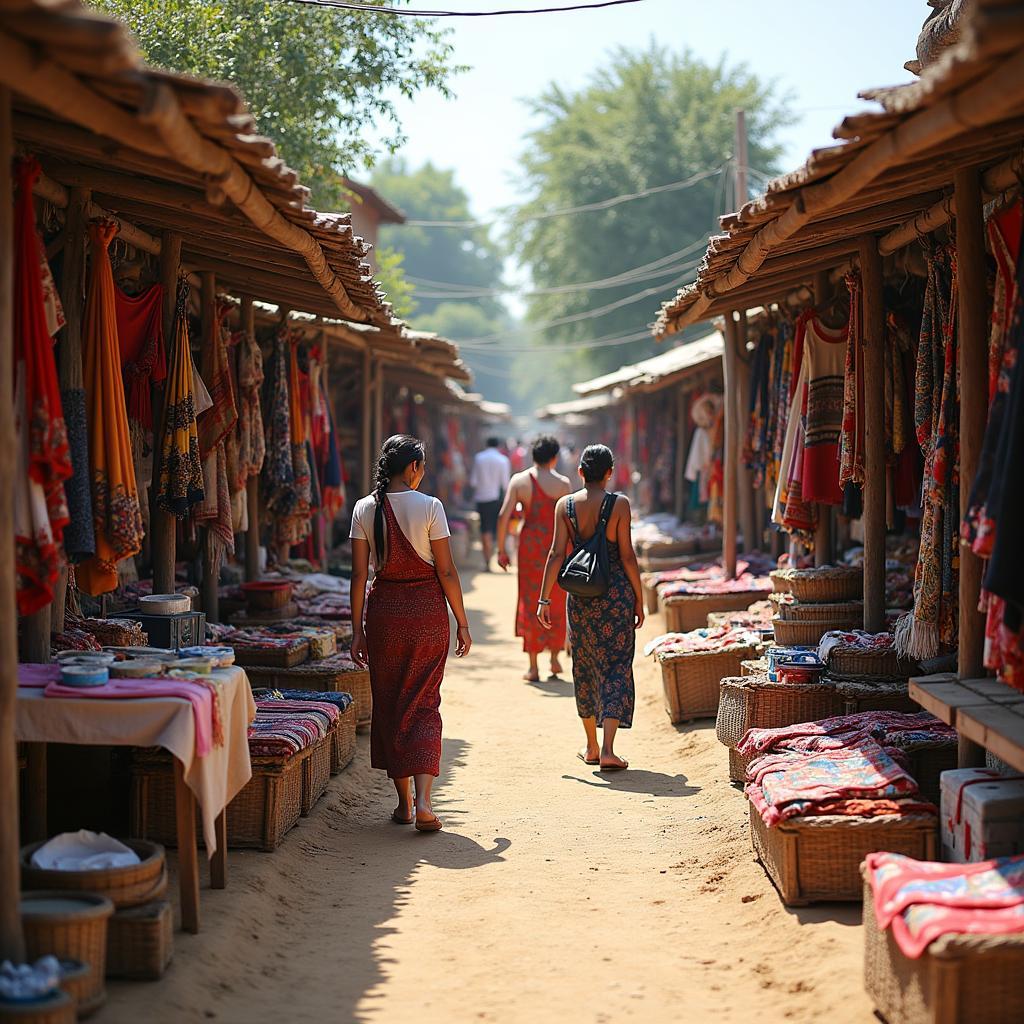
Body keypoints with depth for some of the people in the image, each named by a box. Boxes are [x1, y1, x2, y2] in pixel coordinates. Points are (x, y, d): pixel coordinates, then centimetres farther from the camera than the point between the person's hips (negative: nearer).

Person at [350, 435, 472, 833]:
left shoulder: (365, 509, 0)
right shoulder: (429, 506, -8)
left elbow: (359, 575, 0)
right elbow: (446, 571, -7)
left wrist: (357, 630, 5)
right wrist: (462, 623, 1)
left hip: (384, 609, 2)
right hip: (427, 609, -2)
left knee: (389, 704, 13)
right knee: (423, 703, 3)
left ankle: (404, 803, 17)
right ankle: (423, 802, -11)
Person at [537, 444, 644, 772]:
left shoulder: (565, 505, 0)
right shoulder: (619, 504, -6)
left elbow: (557, 553, -4)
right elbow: (627, 555, -7)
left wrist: (544, 599, 0)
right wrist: (639, 599, 1)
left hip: (580, 595, 3)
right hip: (616, 593, -3)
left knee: (585, 667, 16)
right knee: (616, 668, 2)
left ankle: (591, 747, 25)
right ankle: (607, 750, -8)